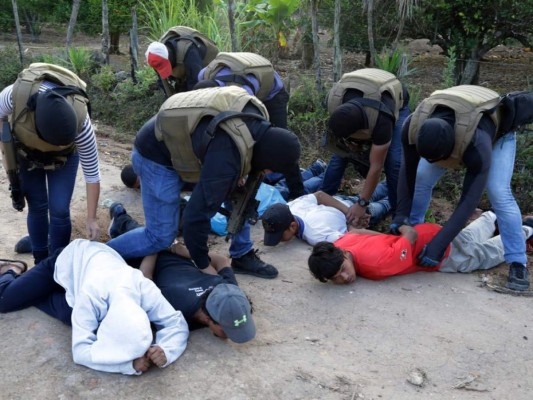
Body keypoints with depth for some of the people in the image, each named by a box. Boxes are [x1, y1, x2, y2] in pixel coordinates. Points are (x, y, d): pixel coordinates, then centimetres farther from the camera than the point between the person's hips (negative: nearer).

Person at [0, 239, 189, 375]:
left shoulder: (146, 290, -40)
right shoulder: (91, 296, -47)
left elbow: (177, 323, -30)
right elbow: (80, 350, -44)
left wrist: (166, 351, -50)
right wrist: (129, 364, -52)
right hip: (67, 260, -3)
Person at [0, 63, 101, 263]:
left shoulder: (80, 120, -40)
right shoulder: (16, 94, -41)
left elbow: (92, 172, -26)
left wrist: (91, 218, -19)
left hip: (64, 157, -1)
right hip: (26, 152, 1)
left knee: (59, 210, -6)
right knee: (37, 207, 5)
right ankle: (41, 263, 25)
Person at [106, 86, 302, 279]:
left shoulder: (256, 115, -14)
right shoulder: (226, 158, -37)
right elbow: (197, 214, -30)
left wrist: (236, 175, -1)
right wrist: (203, 264, -15)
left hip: (179, 138, 8)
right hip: (156, 155, -8)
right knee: (161, 236, -7)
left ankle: (243, 257, 17)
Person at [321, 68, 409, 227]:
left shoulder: (381, 119, -46)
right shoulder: (333, 100, -34)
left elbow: (376, 166, -38)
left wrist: (362, 203, -34)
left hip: (396, 104, -4)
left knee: (393, 160, -20)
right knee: (340, 152, -8)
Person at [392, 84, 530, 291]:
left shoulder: (477, 145, -47)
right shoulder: (413, 126, -36)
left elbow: (469, 201, -43)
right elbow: (408, 170, -22)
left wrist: (438, 245, -45)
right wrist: (401, 215, -25)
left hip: (498, 133, -4)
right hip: (455, 133, 4)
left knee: (499, 193, -20)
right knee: (421, 177, -11)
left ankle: (518, 263, -11)